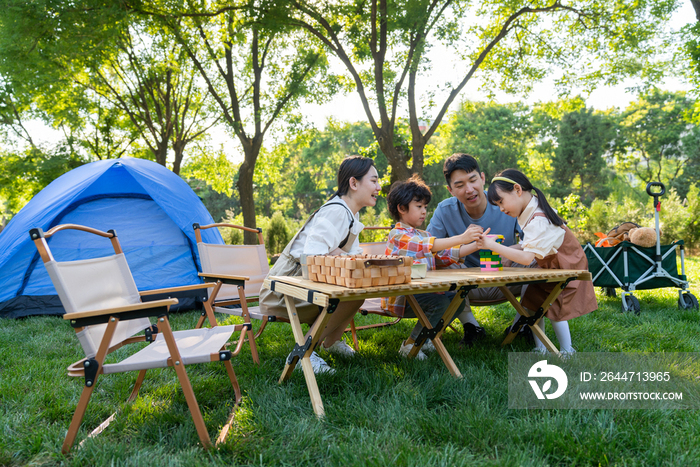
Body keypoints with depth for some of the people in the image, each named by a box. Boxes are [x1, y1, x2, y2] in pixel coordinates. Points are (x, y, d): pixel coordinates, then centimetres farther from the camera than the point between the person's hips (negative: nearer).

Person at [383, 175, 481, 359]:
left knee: (458, 301, 1)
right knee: (441, 302, -27)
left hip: (420, 292, 9)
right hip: (401, 298, -9)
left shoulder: (423, 234, 18)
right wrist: (461, 238, -34)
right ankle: (409, 345, -12)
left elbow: (446, 255, 12)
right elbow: (427, 245, -27)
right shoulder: (398, 235, -12)